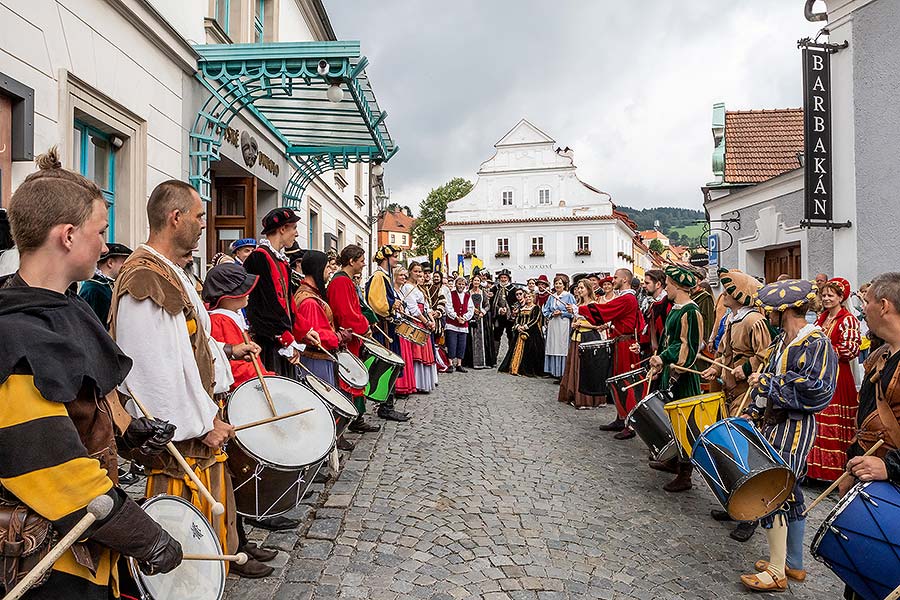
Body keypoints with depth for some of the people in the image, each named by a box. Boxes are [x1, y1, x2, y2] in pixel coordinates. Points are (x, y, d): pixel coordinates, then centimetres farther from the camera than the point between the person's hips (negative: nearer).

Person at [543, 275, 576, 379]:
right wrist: (552, 314, -1)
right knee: (553, 347, 1)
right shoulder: (551, 297, 16)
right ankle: (556, 373, 6)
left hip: (564, 325, -5)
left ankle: (563, 374, -6)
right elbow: (546, 311, 17)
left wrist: (561, 313, -11)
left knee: (563, 347, -9)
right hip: (552, 325, 5)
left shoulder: (569, 296, 1)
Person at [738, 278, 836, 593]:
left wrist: (769, 381, -21)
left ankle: (777, 573, 9)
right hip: (776, 424, 9)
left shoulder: (816, 343, -17)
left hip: (794, 429, -9)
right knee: (789, 494, 17)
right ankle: (793, 563, 31)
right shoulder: (783, 340, 10)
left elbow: (816, 390, -25)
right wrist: (753, 412, 9)